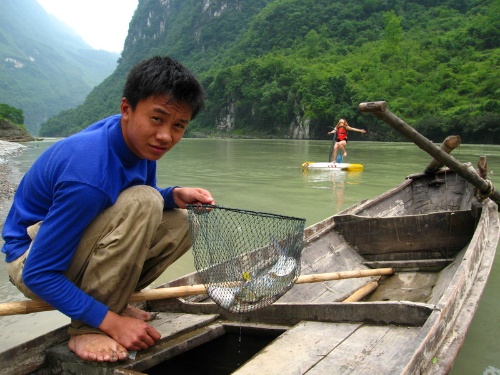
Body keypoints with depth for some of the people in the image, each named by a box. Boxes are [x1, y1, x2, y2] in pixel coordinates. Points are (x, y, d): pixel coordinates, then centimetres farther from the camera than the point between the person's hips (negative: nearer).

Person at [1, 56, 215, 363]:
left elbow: (151, 199, 7)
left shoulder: (136, 136, -10)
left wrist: (174, 196, -16)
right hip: (32, 257, -8)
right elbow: (39, 274, -28)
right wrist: (112, 322, -27)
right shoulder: (89, 176, -34)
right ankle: (86, 329, -18)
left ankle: (111, 300, 4)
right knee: (141, 201, -32)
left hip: (73, 243, 8)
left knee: (182, 223, -4)